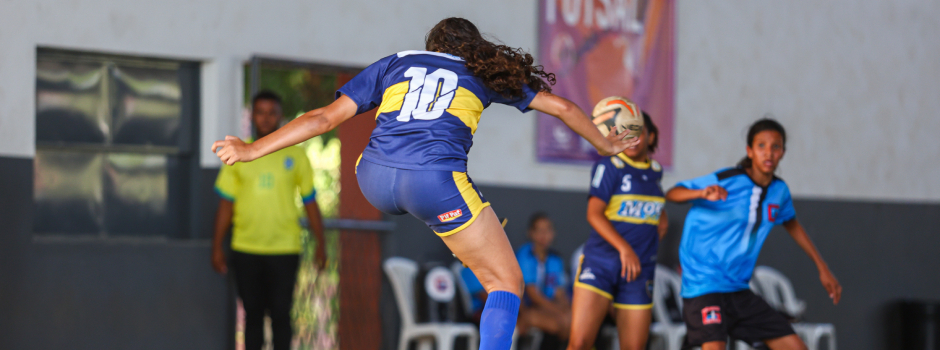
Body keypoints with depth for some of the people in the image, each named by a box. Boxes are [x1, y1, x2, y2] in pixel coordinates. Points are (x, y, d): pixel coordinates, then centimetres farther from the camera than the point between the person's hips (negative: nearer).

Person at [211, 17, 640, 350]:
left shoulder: (394, 63, 24)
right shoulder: (485, 72, 23)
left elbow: (324, 117, 17)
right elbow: (562, 107, 28)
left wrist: (251, 150, 23)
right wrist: (605, 145, 45)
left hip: (375, 181, 3)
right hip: (435, 182, -3)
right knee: (506, 282, 8)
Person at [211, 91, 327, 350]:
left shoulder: (296, 156, 4)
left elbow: (310, 203, 7)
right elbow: (226, 205, 8)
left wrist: (320, 244, 2)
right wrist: (217, 247, 4)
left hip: (284, 250, -1)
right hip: (245, 249, 1)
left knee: (280, 316, -3)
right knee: (253, 315, 7)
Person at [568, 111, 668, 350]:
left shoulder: (655, 171, 13)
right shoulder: (609, 166, -4)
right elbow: (594, 214, -14)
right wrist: (624, 248, -26)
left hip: (639, 269, 5)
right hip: (600, 263, -5)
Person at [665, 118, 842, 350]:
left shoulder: (779, 190, 6)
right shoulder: (726, 181, -13)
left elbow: (791, 224, 26)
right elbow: (672, 194, -17)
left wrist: (822, 269, 27)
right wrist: (703, 193, -39)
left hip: (739, 290, 7)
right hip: (704, 285, -7)